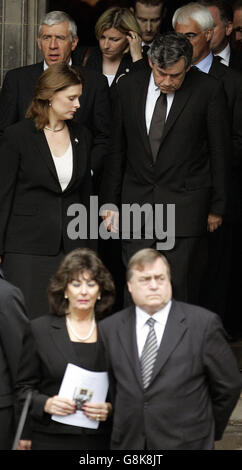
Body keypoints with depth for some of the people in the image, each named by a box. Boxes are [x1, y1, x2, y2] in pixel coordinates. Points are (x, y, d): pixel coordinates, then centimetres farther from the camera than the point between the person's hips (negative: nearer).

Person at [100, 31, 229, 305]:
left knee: (181, 292, -3)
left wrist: (217, 207, 2)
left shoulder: (208, 90, -5)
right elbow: (116, 149, 11)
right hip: (136, 206, 3)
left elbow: (220, 152, 1)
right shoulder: (129, 87, 5)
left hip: (185, 208, -3)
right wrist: (110, 201, 9)